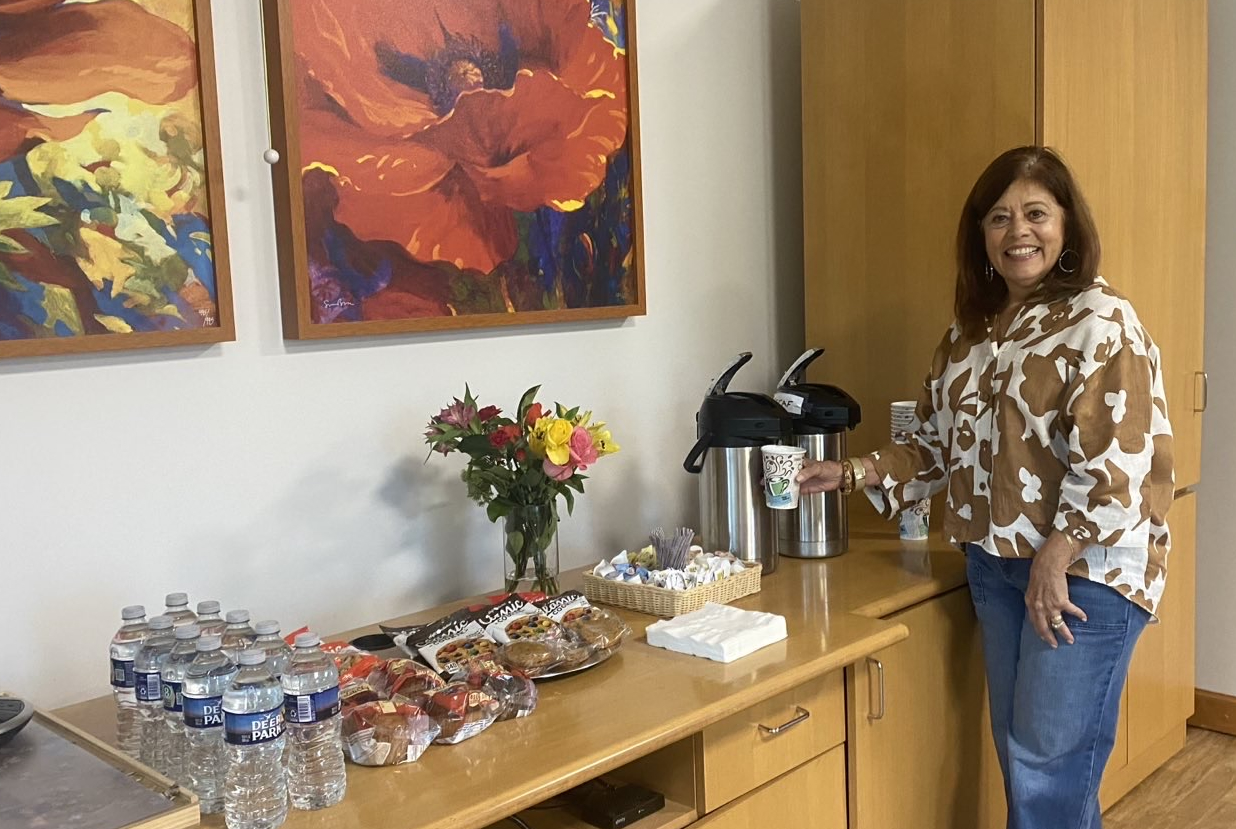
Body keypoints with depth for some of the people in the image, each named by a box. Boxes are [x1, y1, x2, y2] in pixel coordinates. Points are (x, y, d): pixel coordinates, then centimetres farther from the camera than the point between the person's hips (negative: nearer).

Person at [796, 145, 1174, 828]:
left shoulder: (1100, 323, -12)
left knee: (1050, 764, 0)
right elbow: (936, 443, 14)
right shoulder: (970, 331, 10)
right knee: (1019, 754, 16)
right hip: (995, 566, 7)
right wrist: (850, 474, 3)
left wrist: (1055, 559, -20)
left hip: (1085, 571, -7)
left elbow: (1117, 462, -20)